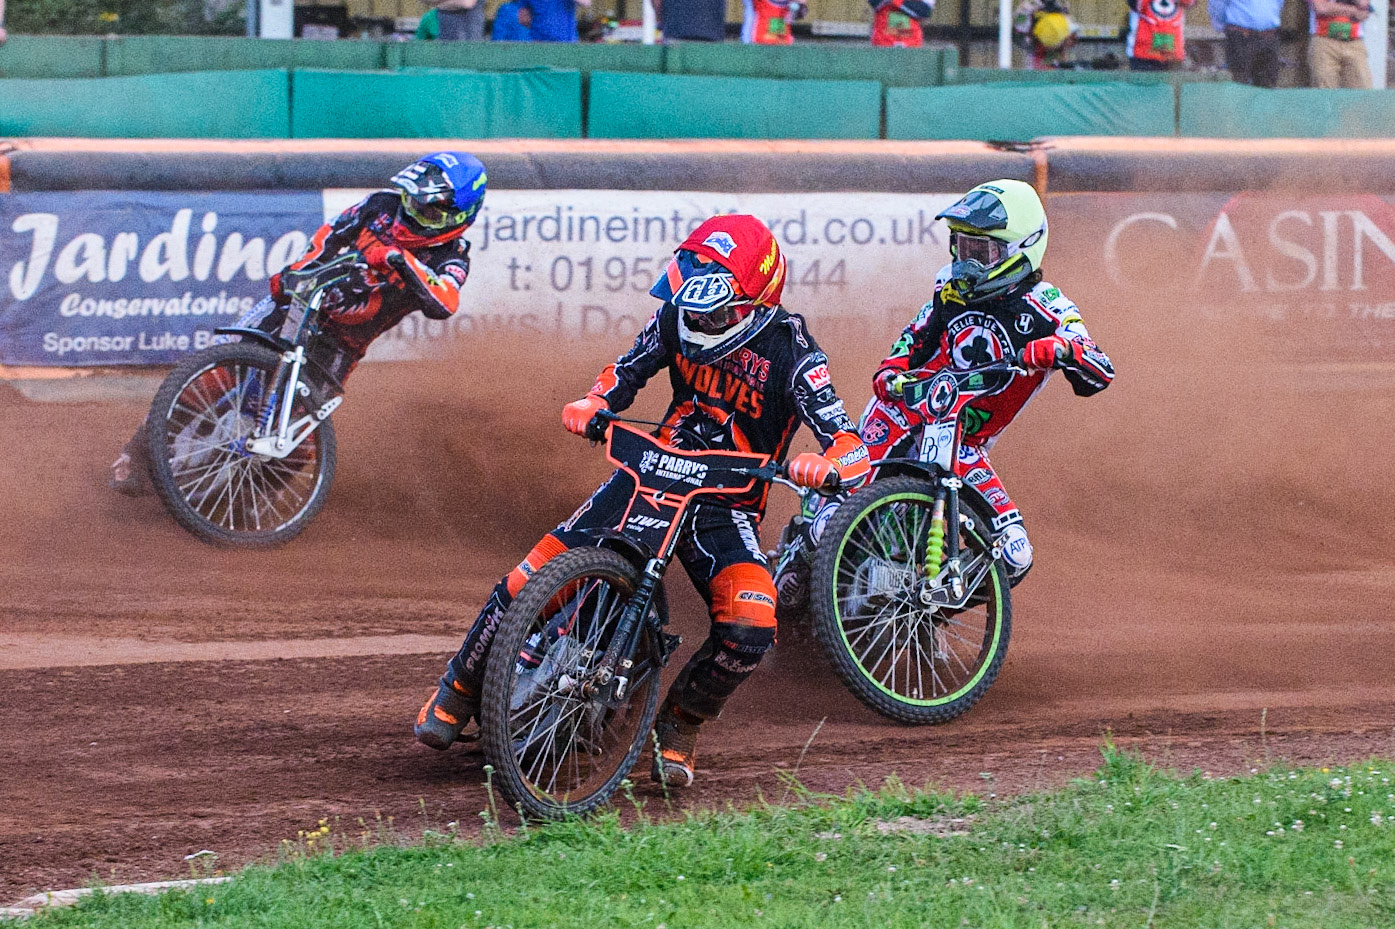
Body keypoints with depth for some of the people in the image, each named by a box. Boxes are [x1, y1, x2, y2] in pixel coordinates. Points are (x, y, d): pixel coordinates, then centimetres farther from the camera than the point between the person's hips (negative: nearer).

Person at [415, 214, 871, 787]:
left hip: (726, 501, -3)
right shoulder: (676, 319, -5)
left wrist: (825, 466, -47)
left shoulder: (789, 350, -18)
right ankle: (460, 691, 14)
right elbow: (627, 372, 12)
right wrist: (593, 404, -10)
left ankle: (679, 724, 0)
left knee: (749, 630, -28)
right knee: (532, 581, -10)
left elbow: (850, 443, -24)